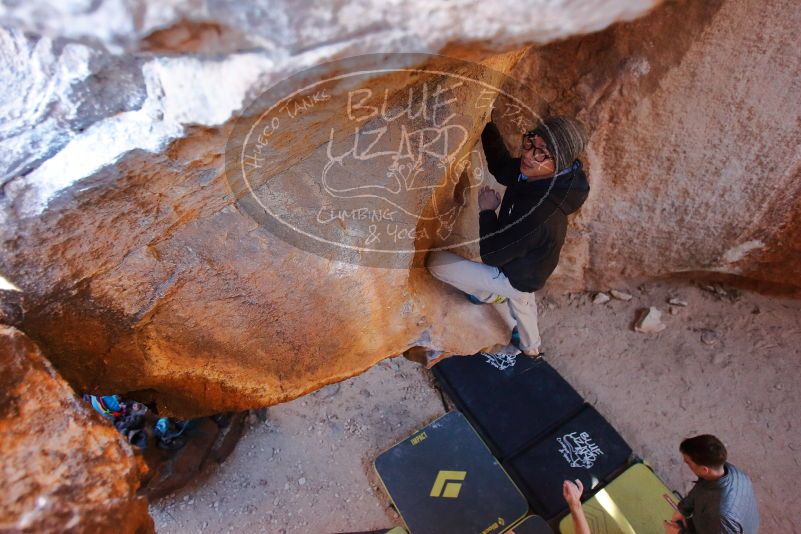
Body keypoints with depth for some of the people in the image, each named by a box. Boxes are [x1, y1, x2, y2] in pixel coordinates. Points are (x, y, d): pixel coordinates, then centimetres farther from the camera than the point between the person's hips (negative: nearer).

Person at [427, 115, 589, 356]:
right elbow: (502, 167, -3)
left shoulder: (541, 213, -43)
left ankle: (491, 295, 21)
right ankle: (530, 347, 66)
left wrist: (487, 210, -21)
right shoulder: (536, 175, -20)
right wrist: (486, 124, -16)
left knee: (436, 261, -4)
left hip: (515, 278, -8)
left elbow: (491, 253, -33)